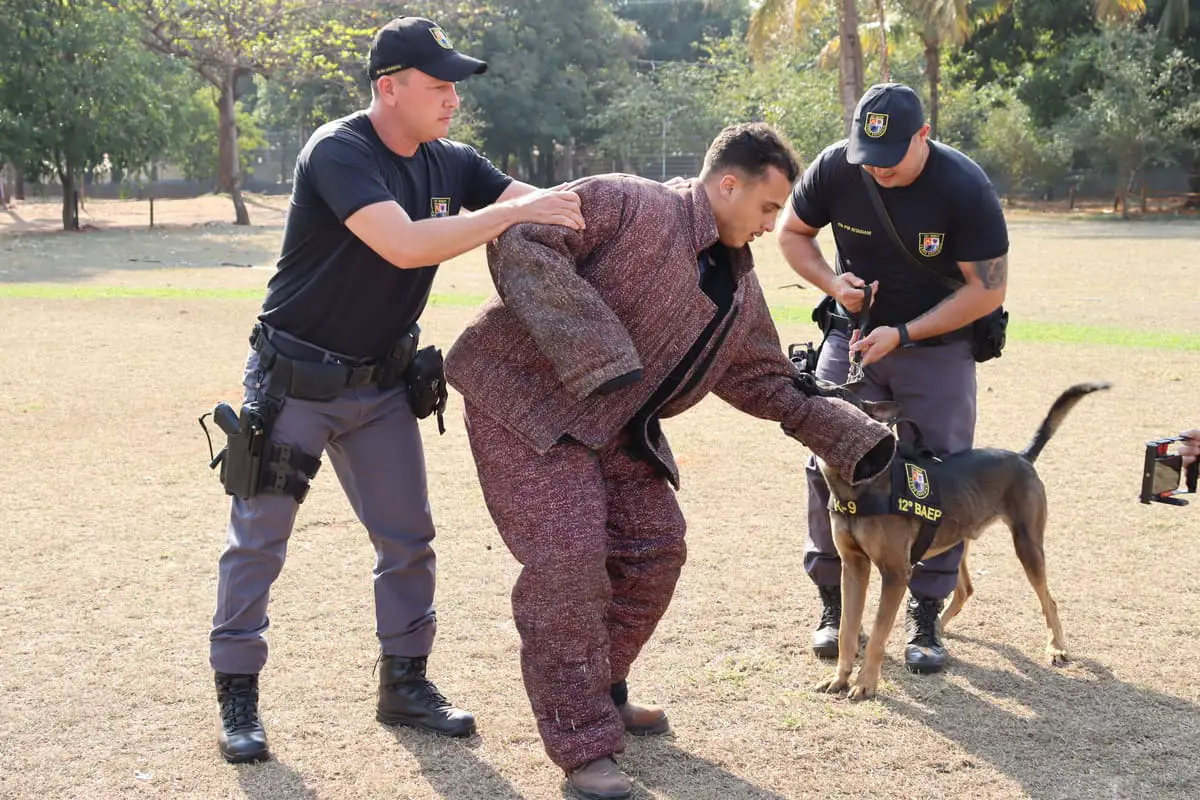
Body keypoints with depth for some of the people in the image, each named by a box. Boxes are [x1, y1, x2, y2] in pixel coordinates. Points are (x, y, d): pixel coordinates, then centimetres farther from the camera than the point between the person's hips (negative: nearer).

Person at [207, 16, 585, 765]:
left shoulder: (451, 163, -2)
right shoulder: (338, 153, -23)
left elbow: (552, 207, -3)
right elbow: (405, 245, -37)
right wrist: (512, 211, -36)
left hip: (382, 382, 6)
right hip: (295, 380, -6)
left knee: (409, 537, 9)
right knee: (259, 538, 2)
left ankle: (405, 683, 24)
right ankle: (238, 698, 13)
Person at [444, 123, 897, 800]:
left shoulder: (740, 290, 9)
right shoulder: (628, 206, -17)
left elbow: (766, 383, 18)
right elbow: (520, 244, -25)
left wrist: (849, 438, 7)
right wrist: (594, 351, -32)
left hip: (616, 429, 9)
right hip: (526, 399, -9)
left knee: (655, 548, 8)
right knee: (569, 558, -15)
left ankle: (600, 691, 31)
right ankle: (583, 744, -3)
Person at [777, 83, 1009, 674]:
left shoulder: (966, 188, -23)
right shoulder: (834, 168, -15)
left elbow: (989, 289, -18)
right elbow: (793, 233, 3)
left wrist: (903, 334, -23)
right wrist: (831, 280, -17)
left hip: (938, 345, -2)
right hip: (854, 336, 2)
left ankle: (925, 618, 8)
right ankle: (833, 603, 12)